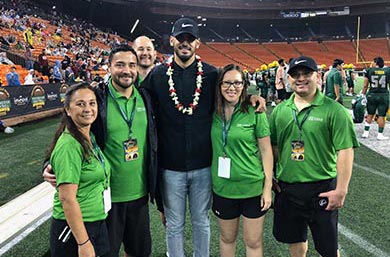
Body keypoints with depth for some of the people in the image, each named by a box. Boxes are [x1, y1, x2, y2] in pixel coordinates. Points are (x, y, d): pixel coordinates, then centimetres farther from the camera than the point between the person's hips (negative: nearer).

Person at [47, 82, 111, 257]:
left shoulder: (90, 138, 4)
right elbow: (67, 198, -23)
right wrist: (84, 243, -22)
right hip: (75, 228, -8)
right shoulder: (69, 145, -21)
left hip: (97, 223, 8)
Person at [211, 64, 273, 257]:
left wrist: (268, 187, -7)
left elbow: (266, 151, -6)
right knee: (227, 238, 20)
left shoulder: (255, 113, -10)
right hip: (222, 188, 3)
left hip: (252, 187, -2)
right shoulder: (213, 113, -1)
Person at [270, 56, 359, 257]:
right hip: (286, 187, 4)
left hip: (321, 189, -4)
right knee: (295, 240, 20)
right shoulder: (280, 111, 4)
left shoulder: (333, 110, -10)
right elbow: (272, 146, 12)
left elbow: (345, 151, -13)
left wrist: (341, 190, -16)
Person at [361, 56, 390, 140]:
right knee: (381, 116, 5)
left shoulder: (369, 71, -2)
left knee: (370, 114, 13)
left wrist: (363, 95, 11)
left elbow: (365, 85, 1)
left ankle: (366, 132, 17)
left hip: (372, 95, 1)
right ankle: (380, 134, 9)